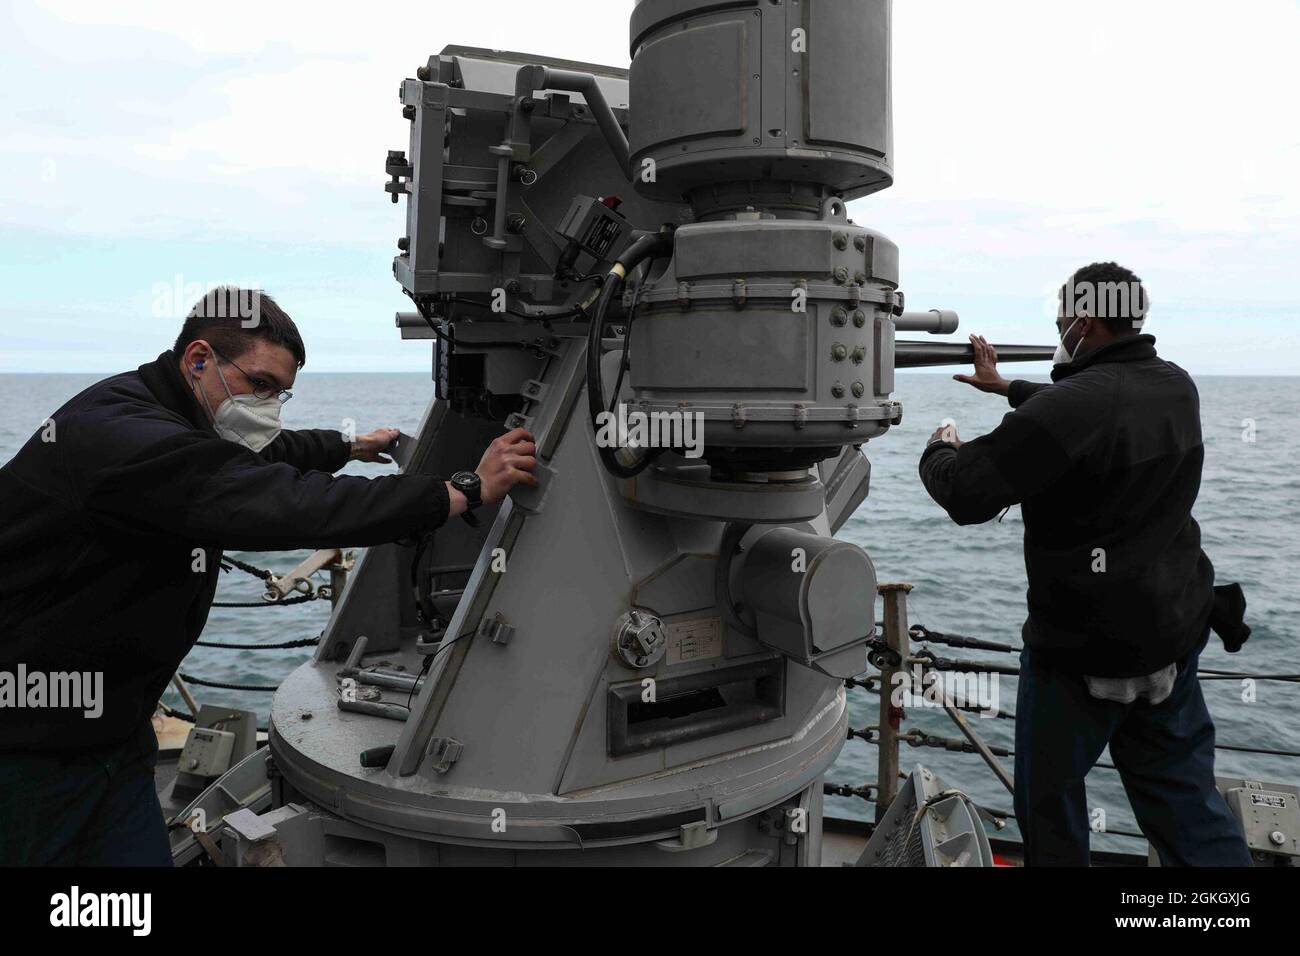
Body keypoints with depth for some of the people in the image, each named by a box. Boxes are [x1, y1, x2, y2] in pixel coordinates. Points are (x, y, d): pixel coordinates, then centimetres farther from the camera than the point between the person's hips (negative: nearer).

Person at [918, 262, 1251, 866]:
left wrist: (940, 450, 0)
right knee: (1185, 797, 17)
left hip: (1084, 647, -8)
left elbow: (966, 496, -22)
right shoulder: (1177, 387, 3)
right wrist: (1007, 389, 33)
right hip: (1174, 635, 8)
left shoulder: (1067, 408, -25)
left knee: (1048, 794, 11)